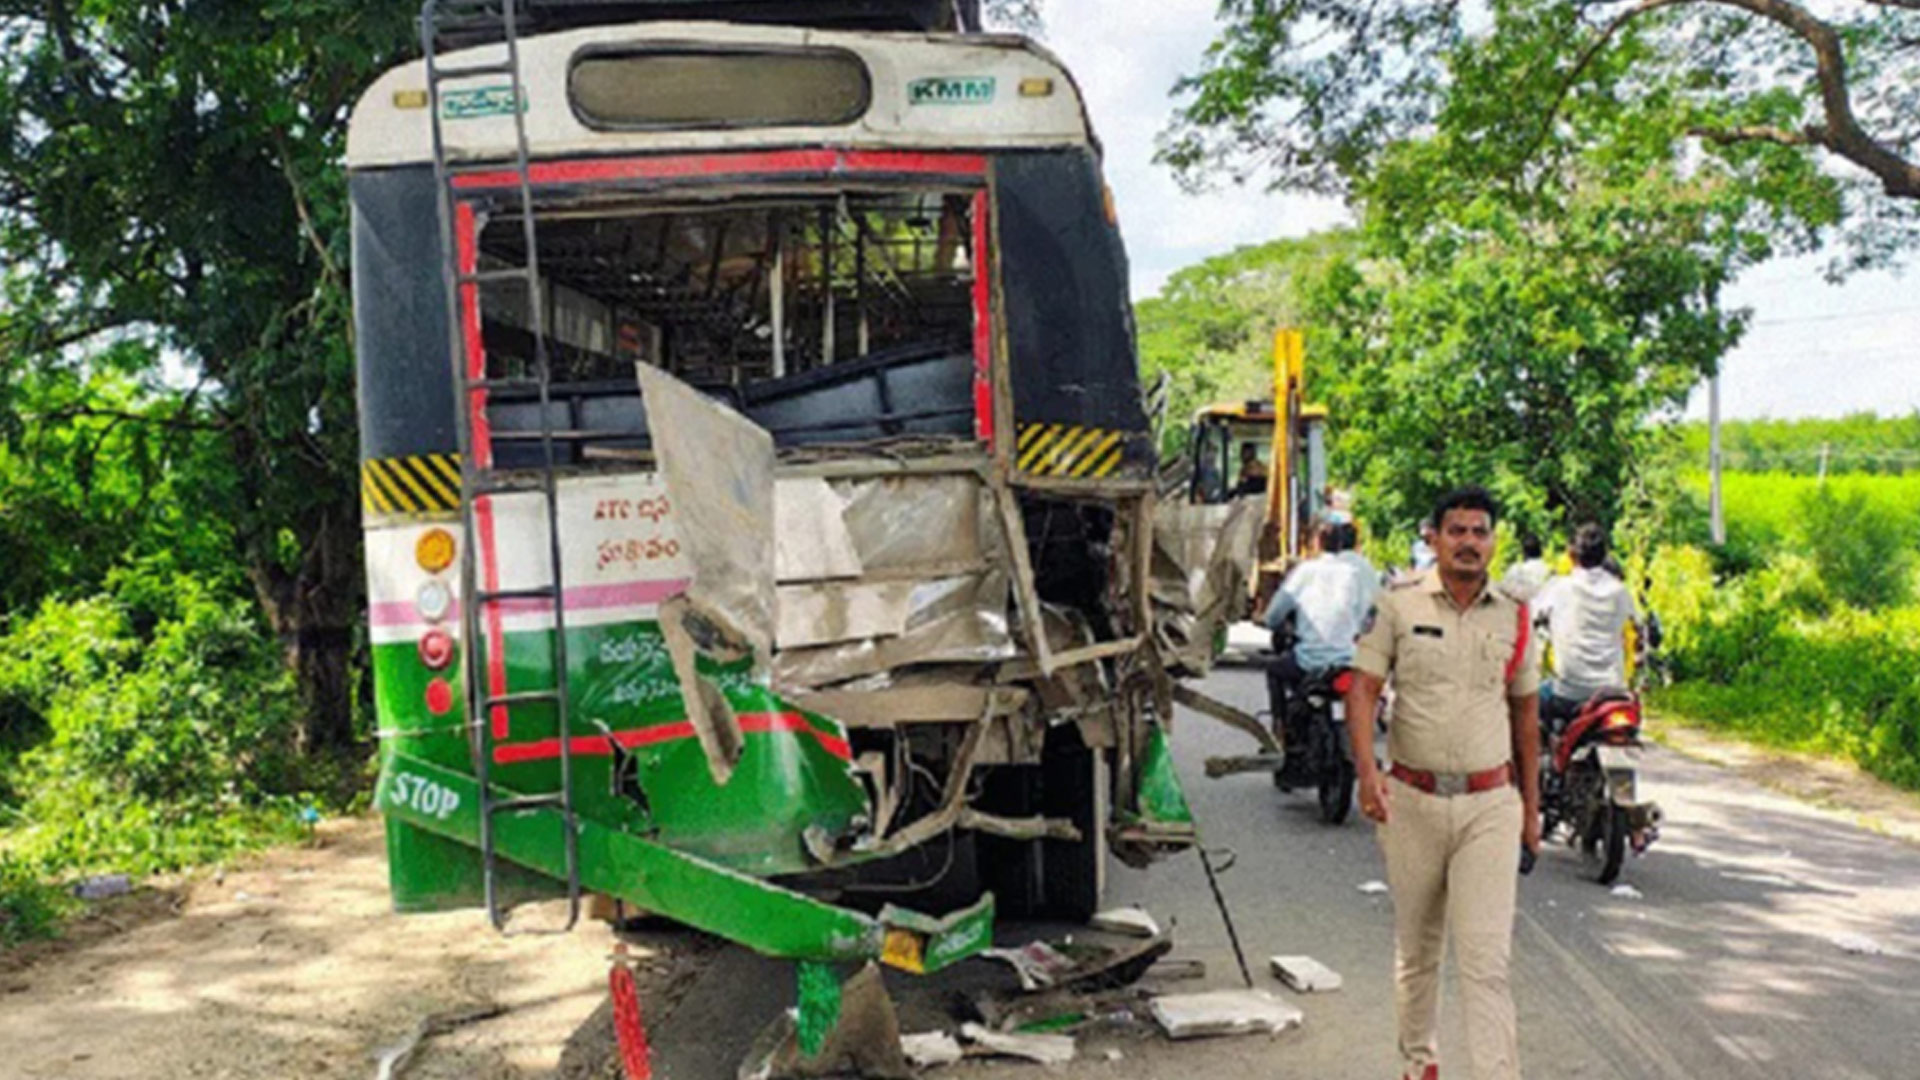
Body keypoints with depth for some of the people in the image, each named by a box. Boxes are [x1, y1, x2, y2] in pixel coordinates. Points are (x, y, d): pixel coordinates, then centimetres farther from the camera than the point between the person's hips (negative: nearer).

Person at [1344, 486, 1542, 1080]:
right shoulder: (1398, 605, -2)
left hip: (1490, 805, 0)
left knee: (1485, 958, -6)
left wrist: (1530, 805, 16)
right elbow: (1363, 688, -7)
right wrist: (1366, 773, -21)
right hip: (1412, 801, 0)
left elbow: (1525, 713, 14)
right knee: (1416, 948, 15)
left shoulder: (1514, 618, 5)